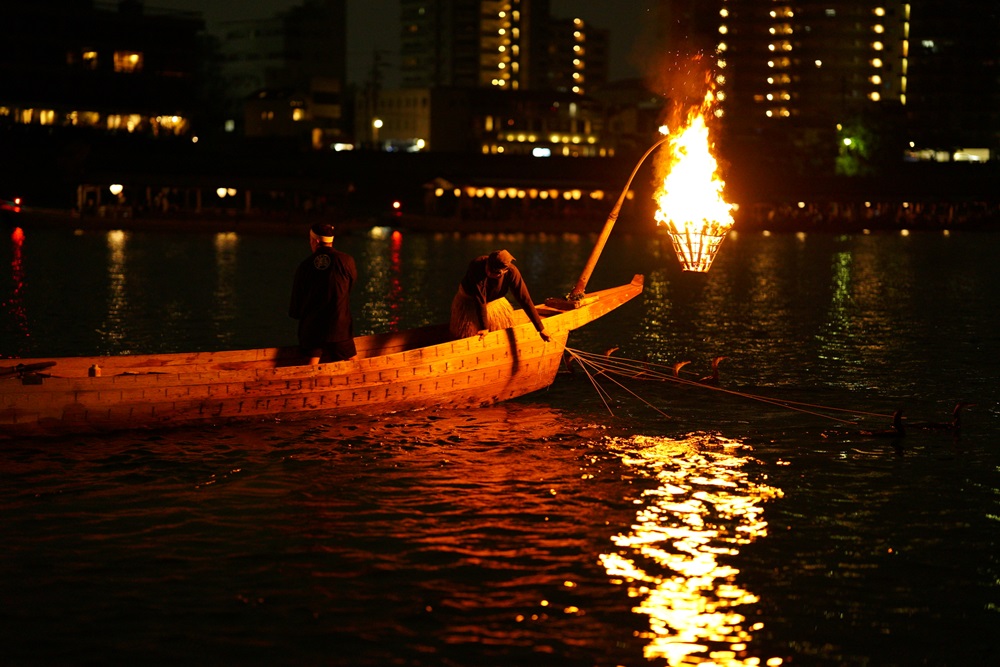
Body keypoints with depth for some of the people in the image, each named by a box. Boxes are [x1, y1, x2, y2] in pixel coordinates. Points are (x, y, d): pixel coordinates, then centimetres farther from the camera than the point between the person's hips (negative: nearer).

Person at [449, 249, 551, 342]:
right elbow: (480, 300, -33)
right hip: (470, 299, -3)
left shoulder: (511, 272, -32)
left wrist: (541, 329, -24)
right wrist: (484, 327, -26)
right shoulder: (476, 266, -40)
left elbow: (525, 299, -26)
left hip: (493, 300, 3)